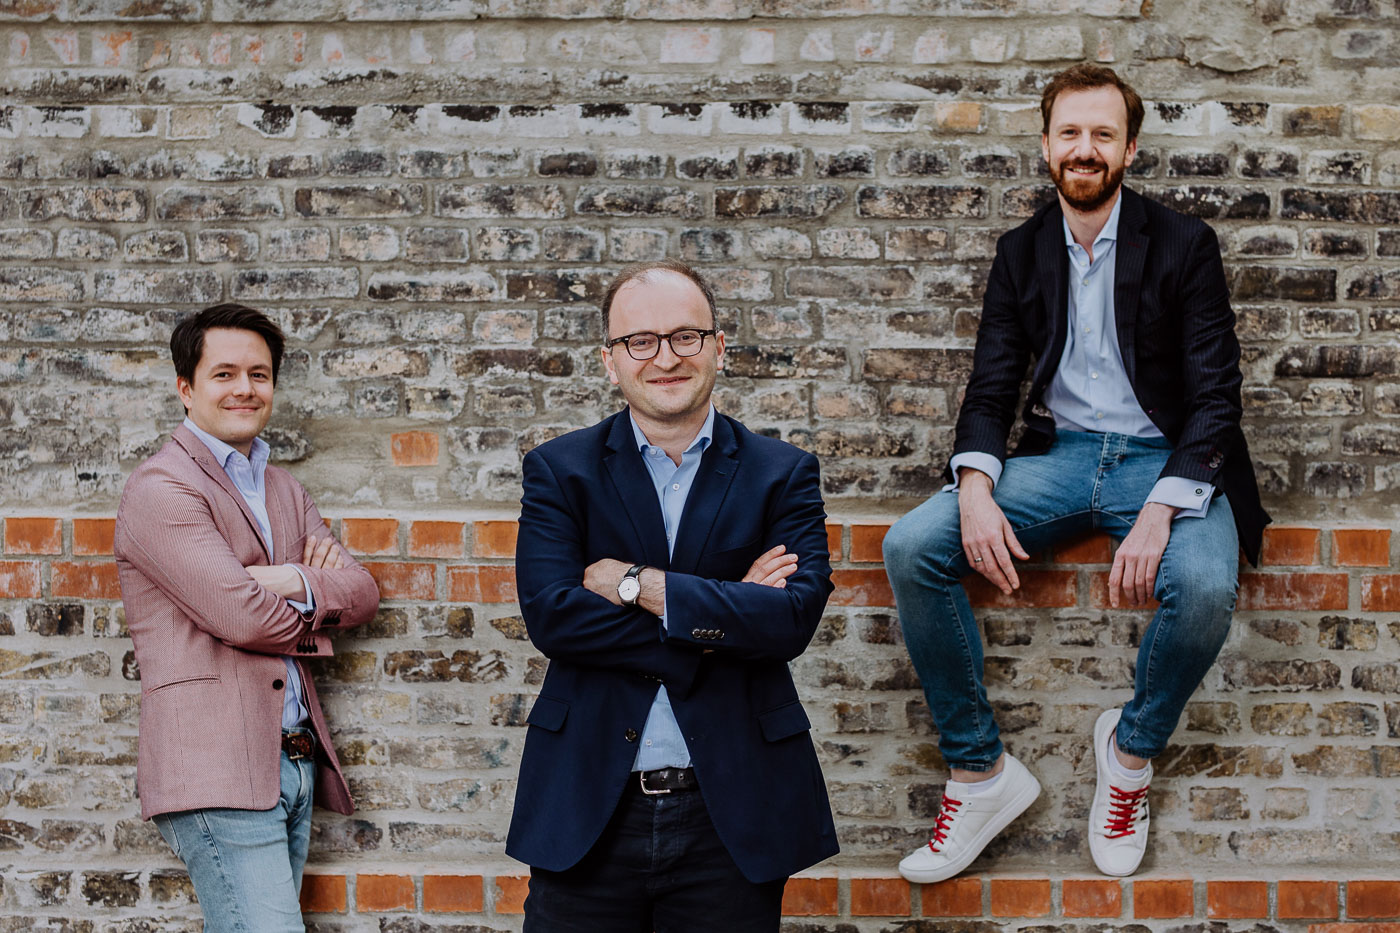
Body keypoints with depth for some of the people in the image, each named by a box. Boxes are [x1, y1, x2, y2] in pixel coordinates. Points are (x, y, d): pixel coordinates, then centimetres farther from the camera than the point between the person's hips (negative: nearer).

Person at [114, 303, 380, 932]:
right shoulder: (161, 489, -6)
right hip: (216, 770, -8)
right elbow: (242, 617, -15)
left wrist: (299, 584, -8)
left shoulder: (286, 491, 22)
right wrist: (316, 611, 4)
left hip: (292, 763, 8)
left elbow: (362, 593, 12)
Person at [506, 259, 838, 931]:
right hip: (588, 814, 0)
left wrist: (637, 584, -12)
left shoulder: (783, 475, 5)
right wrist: (725, 612, -12)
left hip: (732, 820, 0)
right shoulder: (558, 471, 5)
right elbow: (549, 613, -10)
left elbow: (794, 617, -10)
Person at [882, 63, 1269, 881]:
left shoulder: (1184, 246, -2)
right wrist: (975, 487, -16)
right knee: (910, 548, -21)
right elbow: (991, 389, 6)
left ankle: (1132, 749, -5)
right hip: (1058, 455, 3)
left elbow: (1215, 396, -8)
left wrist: (1161, 508, -25)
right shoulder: (1021, 252, 9)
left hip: (1164, 459, -3)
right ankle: (980, 771, -11)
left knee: (1205, 587, -36)